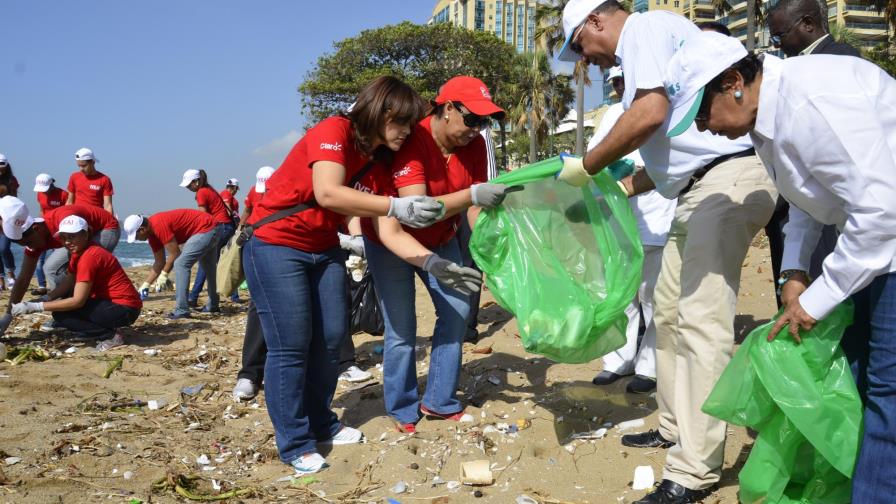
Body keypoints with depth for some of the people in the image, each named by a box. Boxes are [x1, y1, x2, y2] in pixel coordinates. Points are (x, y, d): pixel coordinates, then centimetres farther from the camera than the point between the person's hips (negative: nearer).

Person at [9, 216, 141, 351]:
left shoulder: (89, 256, -20)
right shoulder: (80, 251, 9)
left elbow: (78, 301, -23)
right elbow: (67, 283, 8)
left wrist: (35, 307, -22)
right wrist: (45, 299, -8)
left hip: (125, 309, -10)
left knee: (61, 315, -12)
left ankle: (111, 336, -7)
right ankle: (109, 327, 10)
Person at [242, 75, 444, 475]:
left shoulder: (380, 162, 4)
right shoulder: (334, 131, -18)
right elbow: (327, 193, -33)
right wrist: (396, 207, -34)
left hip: (324, 250, 8)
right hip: (276, 246, -8)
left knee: (331, 338, 7)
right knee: (291, 345, -6)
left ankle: (320, 424, 24)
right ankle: (295, 444, 5)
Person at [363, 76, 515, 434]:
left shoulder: (474, 145, -11)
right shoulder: (412, 142, -30)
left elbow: (474, 206, -11)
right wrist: (472, 194, -51)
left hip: (440, 240, 6)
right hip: (390, 241, -6)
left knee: (457, 313, 0)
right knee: (401, 328, -7)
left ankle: (439, 401, 14)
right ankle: (402, 411, 12)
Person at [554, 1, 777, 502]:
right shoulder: (642, 49, 24)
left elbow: (650, 115, -20)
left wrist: (587, 167, -8)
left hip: (727, 179, -11)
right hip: (701, 187, 11)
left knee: (701, 320, -13)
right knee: (669, 309, 15)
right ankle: (676, 428, 27)